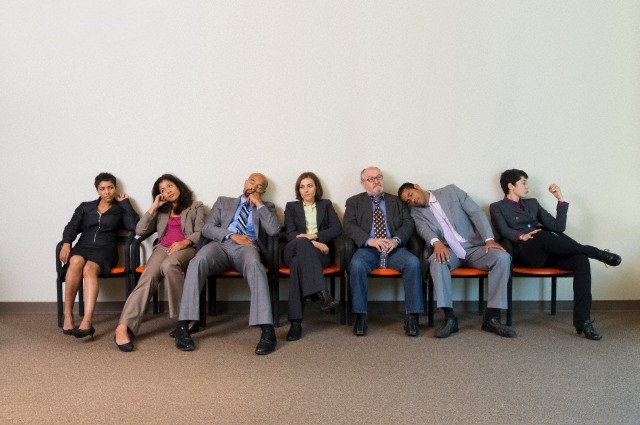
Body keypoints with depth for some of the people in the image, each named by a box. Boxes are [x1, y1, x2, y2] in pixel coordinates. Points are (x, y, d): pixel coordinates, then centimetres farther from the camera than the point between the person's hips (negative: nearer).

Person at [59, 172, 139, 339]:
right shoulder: (85, 207, 23)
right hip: (83, 247, 2)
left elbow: (135, 225, -1)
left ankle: (86, 322, -49)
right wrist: (66, 243, -8)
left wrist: (125, 202, 7)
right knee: (76, 262, -35)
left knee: (89, 269, -35)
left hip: (106, 249, -2)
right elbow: (72, 227, 12)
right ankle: (67, 315, -28)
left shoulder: (120, 210, 17)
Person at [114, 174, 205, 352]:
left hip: (186, 249, -3)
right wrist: (154, 207, 14)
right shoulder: (161, 212, 31)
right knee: (148, 277, -30)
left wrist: (184, 242, -15)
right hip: (162, 248, 3)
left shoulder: (196, 206, 21)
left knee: (169, 265, -40)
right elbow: (140, 231, 16)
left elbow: (200, 233, 4)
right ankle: (123, 328, -45)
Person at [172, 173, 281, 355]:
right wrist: (232, 235, -5)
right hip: (220, 244, 1)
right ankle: (182, 326, -33)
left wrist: (259, 204, 4)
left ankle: (267, 330, -44)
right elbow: (207, 228, 11)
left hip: (246, 247, -1)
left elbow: (274, 230, 4)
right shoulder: (223, 201, 26)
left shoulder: (266, 207, 24)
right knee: (198, 261, -34)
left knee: (254, 264, -39)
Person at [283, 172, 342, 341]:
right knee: (302, 242, -40)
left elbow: (337, 229, 6)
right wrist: (312, 243, -13)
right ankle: (321, 293, -50)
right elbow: (290, 235, 4)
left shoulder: (326, 205, 22)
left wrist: (314, 236, -10)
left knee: (298, 263, -37)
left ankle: (296, 322, -44)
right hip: (294, 250, 0)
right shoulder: (291, 206, 20)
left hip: (319, 252, 0)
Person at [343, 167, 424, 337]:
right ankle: (361, 317, -20)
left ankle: (412, 317, -19)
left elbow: (409, 223, 9)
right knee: (357, 265, -34)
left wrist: (396, 240, -12)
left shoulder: (396, 201, 22)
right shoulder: (354, 202, 16)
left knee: (413, 263, -28)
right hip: (367, 248, -1)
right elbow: (349, 226, 1)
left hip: (394, 248, 2)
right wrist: (370, 240, -17)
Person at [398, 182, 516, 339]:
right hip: (448, 251, -1)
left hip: (473, 247, 1)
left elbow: (476, 213, 1)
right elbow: (423, 228, -11)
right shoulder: (416, 212, 10)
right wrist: (436, 242, -34)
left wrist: (489, 239, -13)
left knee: (502, 257, -26)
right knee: (437, 260, -35)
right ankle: (449, 318, -31)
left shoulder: (451, 191, 8)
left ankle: (492, 317, -23)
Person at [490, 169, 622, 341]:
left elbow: (558, 227, 18)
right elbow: (504, 230, -10)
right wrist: (522, 236, -29)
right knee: (543, 235, -38)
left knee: (580, 260, -24)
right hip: (524, 254, -5)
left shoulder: (532, 203, 27)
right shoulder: (497, 207, 11)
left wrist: (561, 200, 11)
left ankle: (582, 320, -28)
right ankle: (595, 252, -17)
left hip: (546, 253, 6)